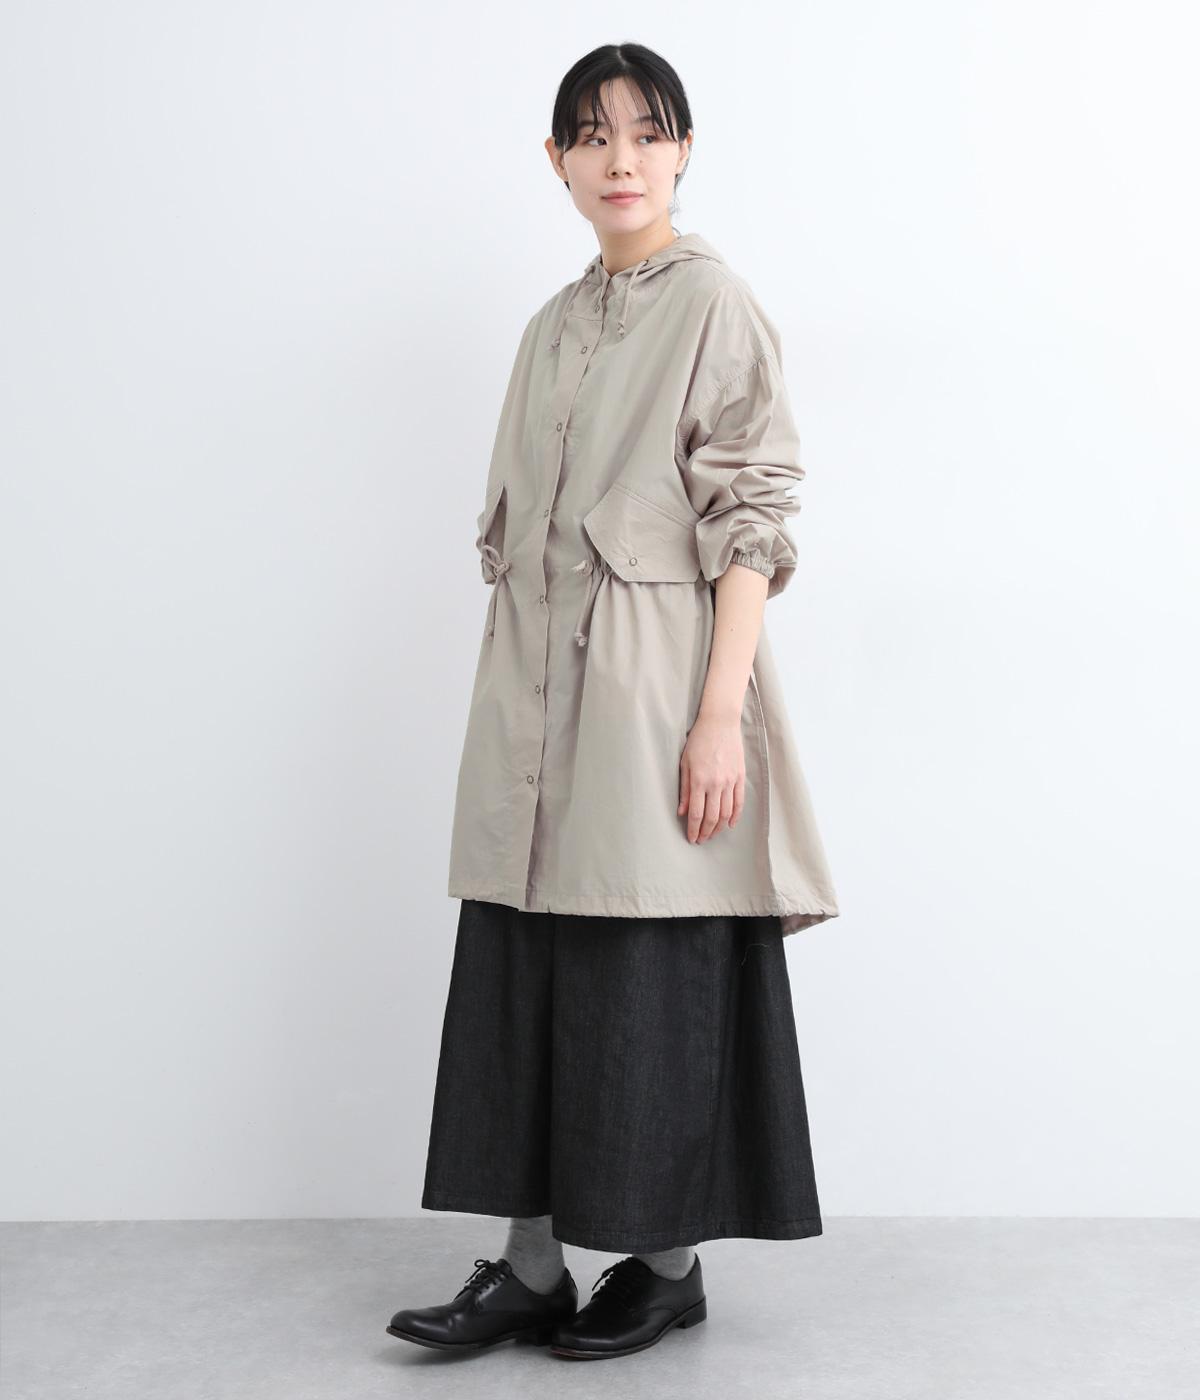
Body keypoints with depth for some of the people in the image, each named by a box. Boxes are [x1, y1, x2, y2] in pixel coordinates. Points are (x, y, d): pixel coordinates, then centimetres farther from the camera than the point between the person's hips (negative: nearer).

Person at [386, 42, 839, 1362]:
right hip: (535, 706, 7)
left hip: (652, 692, -7)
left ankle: (669, 1261, 16)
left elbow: (750, 523, -11)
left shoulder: (715, 303, -4)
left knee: (654, 978, 0)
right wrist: (511, 708, 14)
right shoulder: (553, 327, 16)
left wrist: (720, 712, -18)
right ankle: (531, 1266, 16)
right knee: (522, 971, 7)